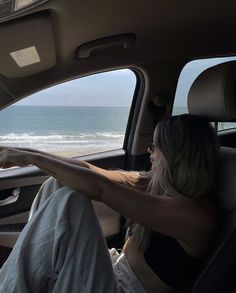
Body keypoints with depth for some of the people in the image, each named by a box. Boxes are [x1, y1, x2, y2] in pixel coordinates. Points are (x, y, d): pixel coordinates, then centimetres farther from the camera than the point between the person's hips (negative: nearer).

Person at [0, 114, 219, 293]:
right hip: (117, 269, 8)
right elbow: (91, 171, 1)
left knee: (68, 200, -26)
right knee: (58, 184, -1)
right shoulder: (159, 184, 0)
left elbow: (98, 188, -28)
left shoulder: (195, 213, -25)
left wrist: (32, 158, -19)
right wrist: (29, 152, 0)